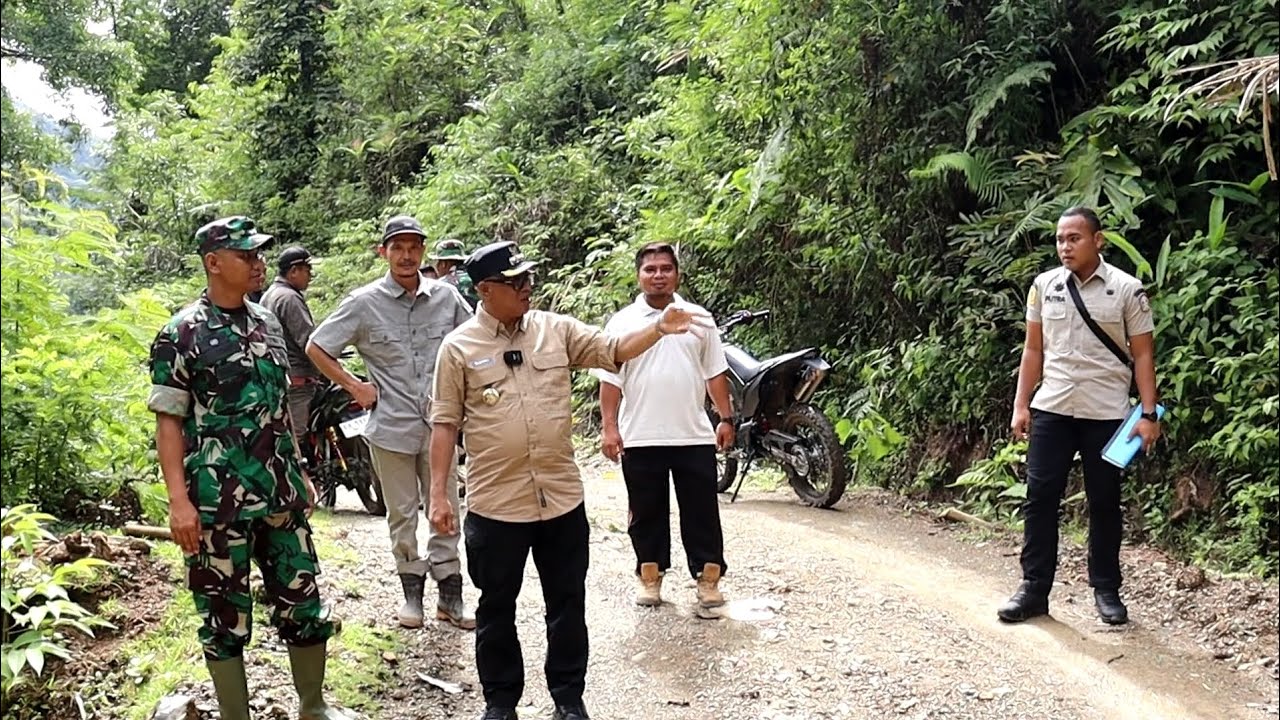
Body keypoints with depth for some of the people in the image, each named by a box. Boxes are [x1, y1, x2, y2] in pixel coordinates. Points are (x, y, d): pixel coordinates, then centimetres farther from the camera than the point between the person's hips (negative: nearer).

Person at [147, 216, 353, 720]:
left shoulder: (267, 323, 9)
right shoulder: (180, 335, -9)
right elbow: (168, 422, -10)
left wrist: (300, 474, 17)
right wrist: (179, 501, -17)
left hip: (281, 494, 6)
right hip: (218, 503, -6)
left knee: (303, 600, 12)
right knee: (225, 615, 6)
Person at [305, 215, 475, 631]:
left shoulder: (446, 297, 0)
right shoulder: (364, 303, -5)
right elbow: (316, 348, 2)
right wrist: (354, 386, -3)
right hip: (391, 426, -1)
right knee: (401, 514, 11)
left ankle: (449, 595, 18)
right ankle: (412, 589, 26)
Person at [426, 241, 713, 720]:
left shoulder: (557, 329, 4)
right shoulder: (459, 347, -4)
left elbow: (612, 351, 1)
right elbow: (445, 423, -3)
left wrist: (659, 329, -16)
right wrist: (438, 494, -5)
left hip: (562, 497, 3)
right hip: (495, 504, -2)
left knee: (568, 604, 12)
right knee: (497, 608, 12)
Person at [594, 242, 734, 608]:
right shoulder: (622, 322, 1)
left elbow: (715, 374, 9)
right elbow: (611, 380, -1)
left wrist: (726, 418, 5)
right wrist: (609, 428, -7)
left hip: (694, 436, 1)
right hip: (640, 439, -1)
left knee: (702, 512, 5)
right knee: (647, 513, 10)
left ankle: (708, 577, 15)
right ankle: (650, 577, 22)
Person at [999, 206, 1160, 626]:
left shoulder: (1127, 289, -4)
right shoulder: (1044, 286, 5)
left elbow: (1142, 355, -1)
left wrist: (1149, 413, -8)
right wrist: (1021, 406, 5)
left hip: (1106, 413, -2)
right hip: (1051, 410, 2)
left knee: (1105, 503, 8)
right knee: (1040, 498, 2)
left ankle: (1106, 590, 20)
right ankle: (1034, 589, 9)